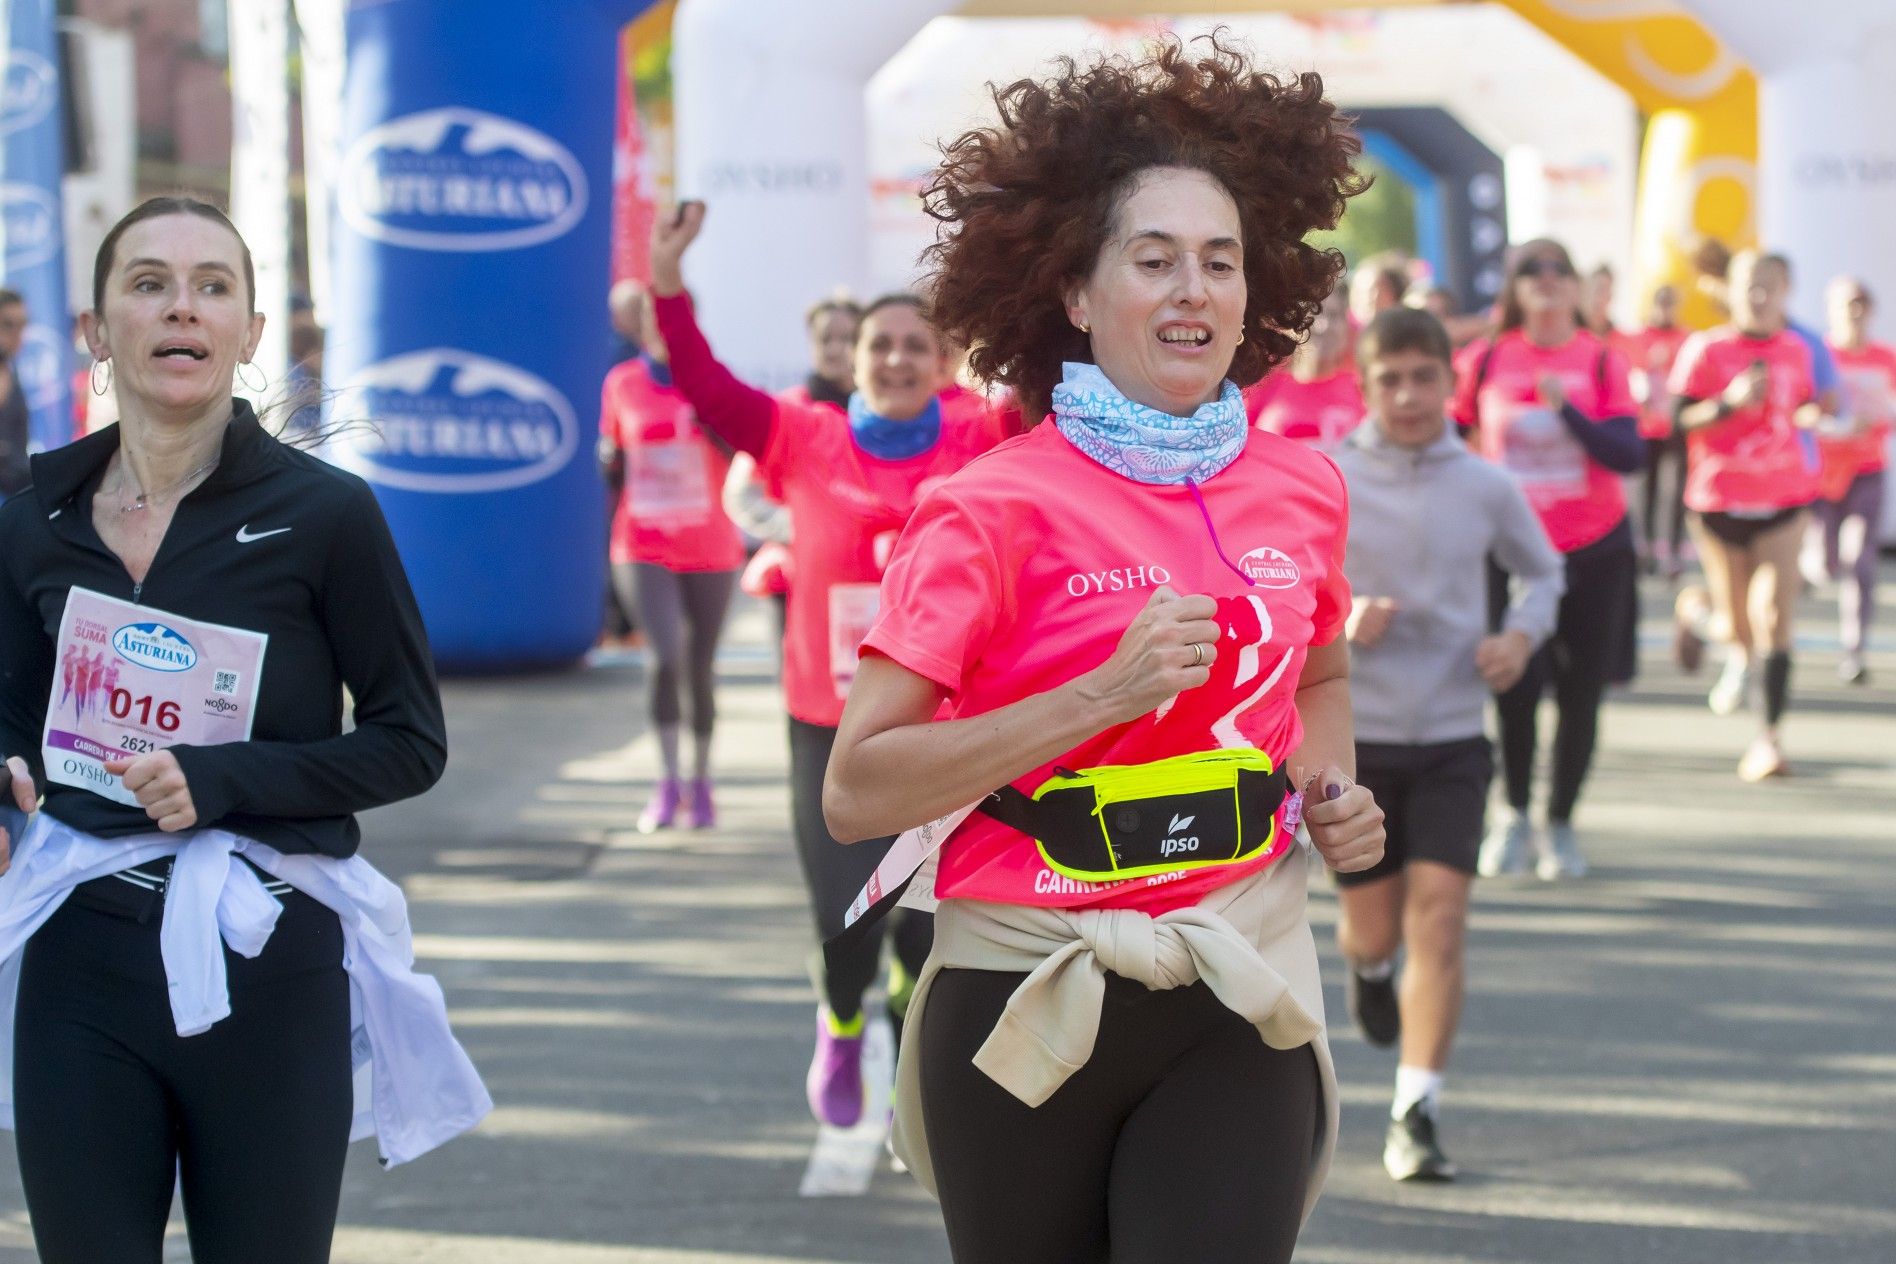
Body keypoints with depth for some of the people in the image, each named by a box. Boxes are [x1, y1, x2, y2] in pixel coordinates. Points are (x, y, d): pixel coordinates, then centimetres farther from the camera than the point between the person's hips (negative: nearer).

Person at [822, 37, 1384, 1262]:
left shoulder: (1303, 487, 4)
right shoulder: (995, 509, -10)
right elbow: (856, 791, -15)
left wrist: (1332, 788, 5)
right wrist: (1102, 695, -21)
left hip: (1239, 1001, 3)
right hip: (1030, 1006, -3)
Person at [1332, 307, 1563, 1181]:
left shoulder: (1486, 488, 2)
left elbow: (1543, 569, 19)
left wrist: (1523, 634, -2)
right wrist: (1336, 618, -18)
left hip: (1452, 739, 1)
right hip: (1352, 735, -1)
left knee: (1438, 916, -12)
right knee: (1374, 925, 10)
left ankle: (1416, 1117, -9)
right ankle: (1368, 968, 50)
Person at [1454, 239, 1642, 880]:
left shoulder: (1601, 360, -3)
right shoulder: (1485, 360, -2)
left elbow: (1630, 455, -12)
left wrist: (1567, 407, -22)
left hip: (1594, 550, 1)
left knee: (1580, 695, 4)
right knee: (1514, 687, -7)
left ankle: (1561, 824, 21)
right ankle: (1515, 815, 16)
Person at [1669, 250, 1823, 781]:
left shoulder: (1797, 350, 6)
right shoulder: (1705, 350, -5)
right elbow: (1679, 420, -10)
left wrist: (1810, 416, -1)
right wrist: (1732, 401, -24)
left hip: (1783, 501, 2)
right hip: (1719, 502, -2)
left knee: (1775, 624, -10)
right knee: (1738, 629, 6)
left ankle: (1767, 738, -8)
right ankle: (1695, 608, 42)